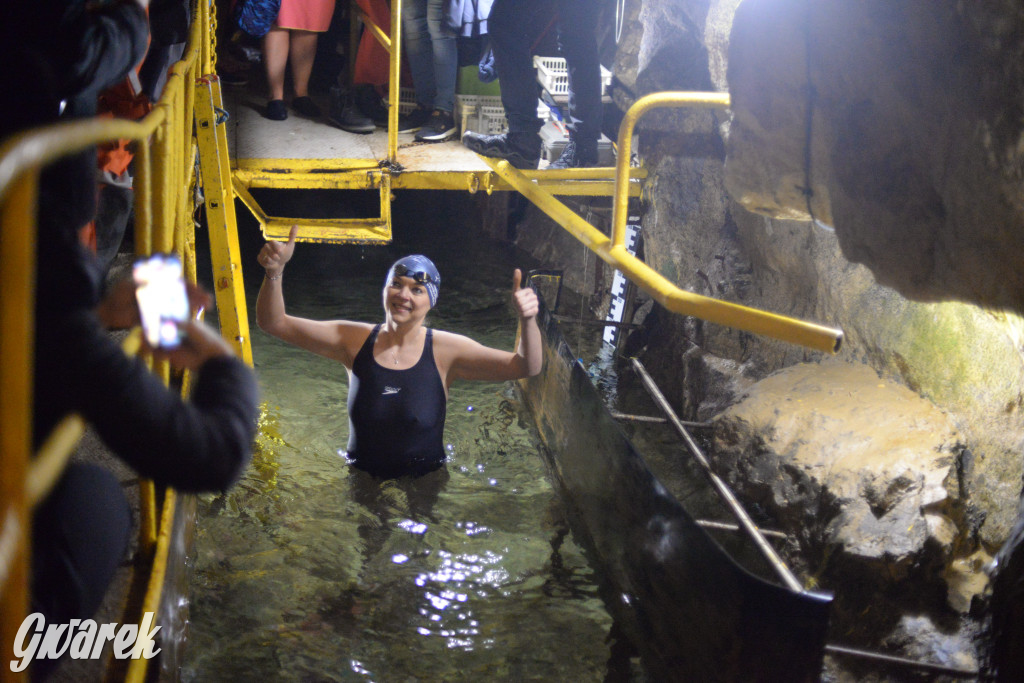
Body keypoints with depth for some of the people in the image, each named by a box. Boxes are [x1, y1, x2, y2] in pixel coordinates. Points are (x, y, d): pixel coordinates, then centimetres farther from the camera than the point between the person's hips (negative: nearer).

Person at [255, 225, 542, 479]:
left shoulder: (444, 350, -8)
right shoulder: (354, 340, -3)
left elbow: (526, 367, -15)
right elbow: (274, 323, -4)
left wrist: (527, 320, -35)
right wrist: (274, 272, -23)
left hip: (425, 483, -1)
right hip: (362, 482, 2)